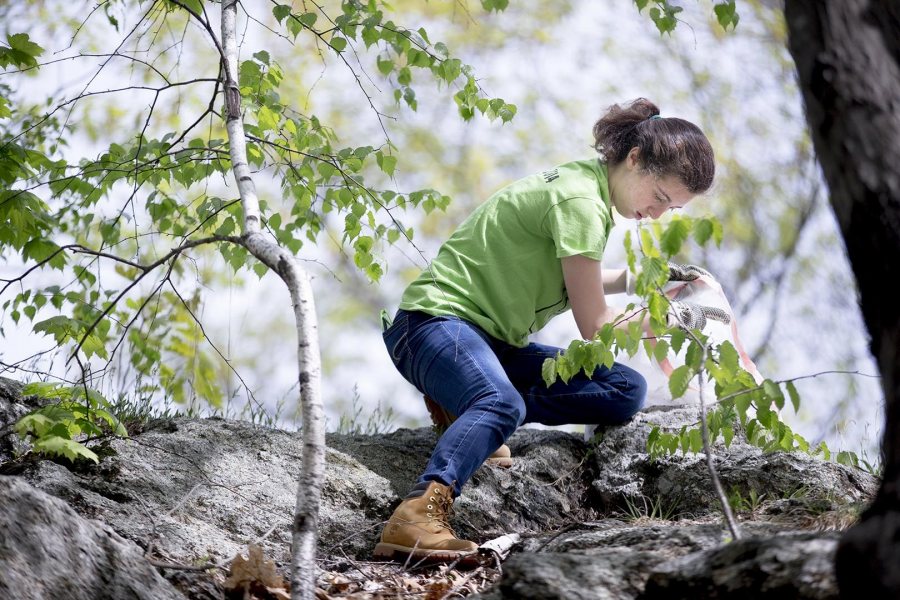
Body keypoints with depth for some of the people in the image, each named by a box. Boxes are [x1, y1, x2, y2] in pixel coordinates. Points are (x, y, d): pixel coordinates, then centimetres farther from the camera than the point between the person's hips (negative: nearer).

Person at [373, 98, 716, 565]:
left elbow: (568, 280, 30)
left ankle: (467, 409, -9)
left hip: (493, 341, 10)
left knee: (626, 391, -4)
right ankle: (416, 518, -52)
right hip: (438, 320, -10)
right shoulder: (581, 202, -17)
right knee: (502, 405, -41)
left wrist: (635, 279, 16)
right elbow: (595, 326, -13)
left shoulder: (585, 180, 12)